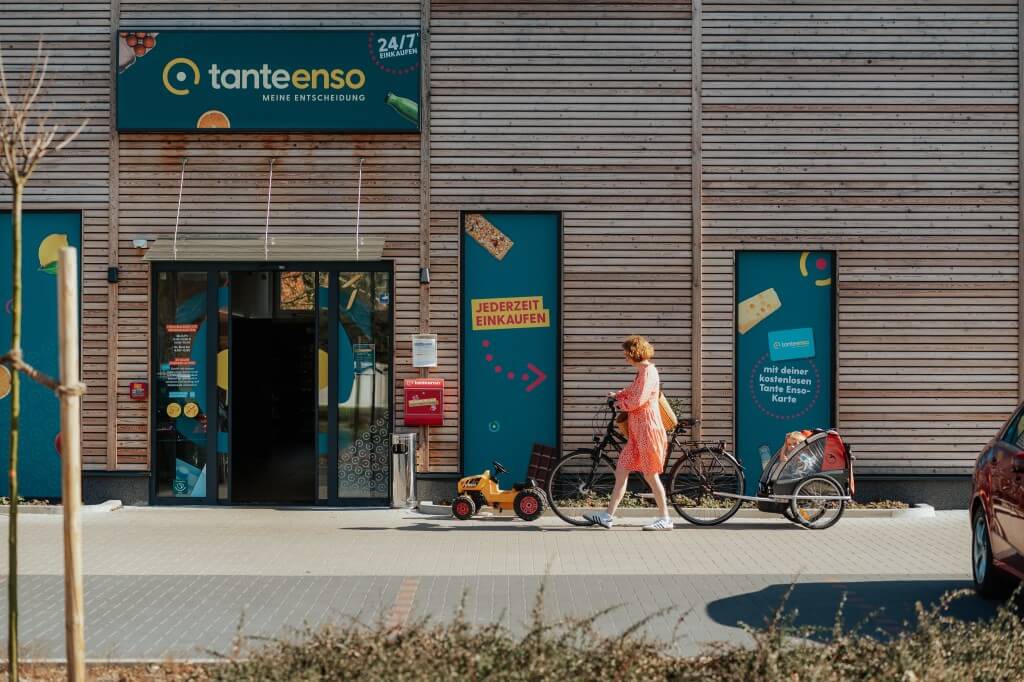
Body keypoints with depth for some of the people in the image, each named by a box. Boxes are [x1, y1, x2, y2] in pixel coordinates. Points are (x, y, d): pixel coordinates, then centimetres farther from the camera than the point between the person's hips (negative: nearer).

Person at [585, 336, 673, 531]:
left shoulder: (648, 372, -15)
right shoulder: (642, 372, 16)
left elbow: (638, 400, -21)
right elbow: (631, 391, 30)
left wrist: (621, 404, -3)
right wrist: (617, 395, 14)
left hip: (647, 429, -10)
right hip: (636, 431, 10)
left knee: (650, 475, -4)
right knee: (621, 472, 7)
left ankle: (665, 520, 5)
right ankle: (608, 516, 8)